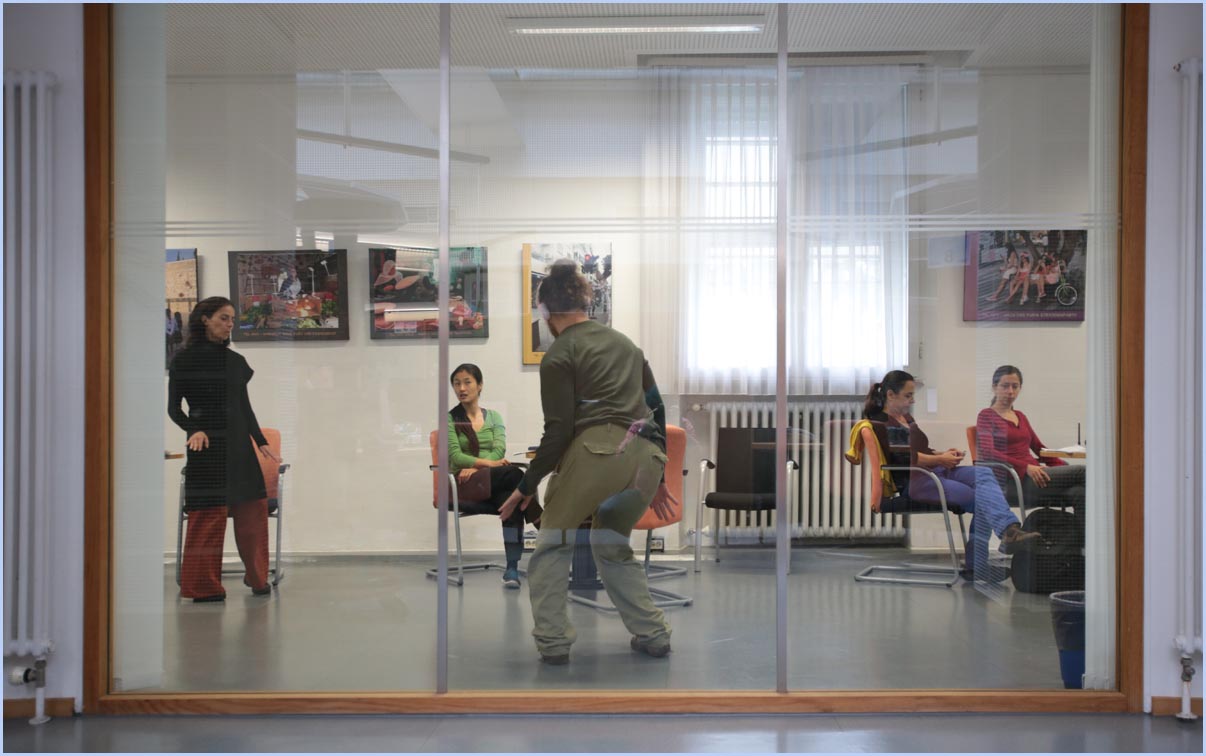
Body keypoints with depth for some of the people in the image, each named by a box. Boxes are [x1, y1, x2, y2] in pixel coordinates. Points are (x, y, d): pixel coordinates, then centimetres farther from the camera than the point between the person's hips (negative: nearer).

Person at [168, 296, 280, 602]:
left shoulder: (236, 361, 13)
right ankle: (203, 586, 6)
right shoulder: (185, 359, -1)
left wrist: (261, 442, 10)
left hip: (238, 442, 5)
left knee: (253, 507, 4)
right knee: (208, 514, -4)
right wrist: (194, 430, -19)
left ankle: (257, 577, 17)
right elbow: (173, 408, -2)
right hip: (207, 443, -5)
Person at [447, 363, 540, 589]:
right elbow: (455, 456, -8)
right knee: (514, 475, -33)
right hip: (465, 486, -3)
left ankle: (512, 568, -39)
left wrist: (474, 467, -19)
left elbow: (499, 450, -1)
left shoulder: (494, 417, 15)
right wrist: (487, 463, -22)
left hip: (495, 485, 3)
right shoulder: (450, 418, 5)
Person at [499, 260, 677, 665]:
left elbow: (559, 430, -4)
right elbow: (656, 407, 21)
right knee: (612, 546, 26)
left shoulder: (559, 355, 3)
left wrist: (526, 486, 4)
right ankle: (653, 634, 20)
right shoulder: (624, 342, 22)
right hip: (646, 460, 6)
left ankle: (552, 641, 7)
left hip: (598, 452, -6)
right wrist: (657, 477, 27)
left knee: (553, 543, 14)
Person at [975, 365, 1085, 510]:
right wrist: (1026, 467, -21)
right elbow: (987, 453, -11)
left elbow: (1038, 447, 27)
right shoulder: (986, 416, 4)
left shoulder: (1020, 416, 26)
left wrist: (1064, 466, 7)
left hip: (1034, 477, 7)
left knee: (1079, 492, -27)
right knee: (1081, 472, -24)